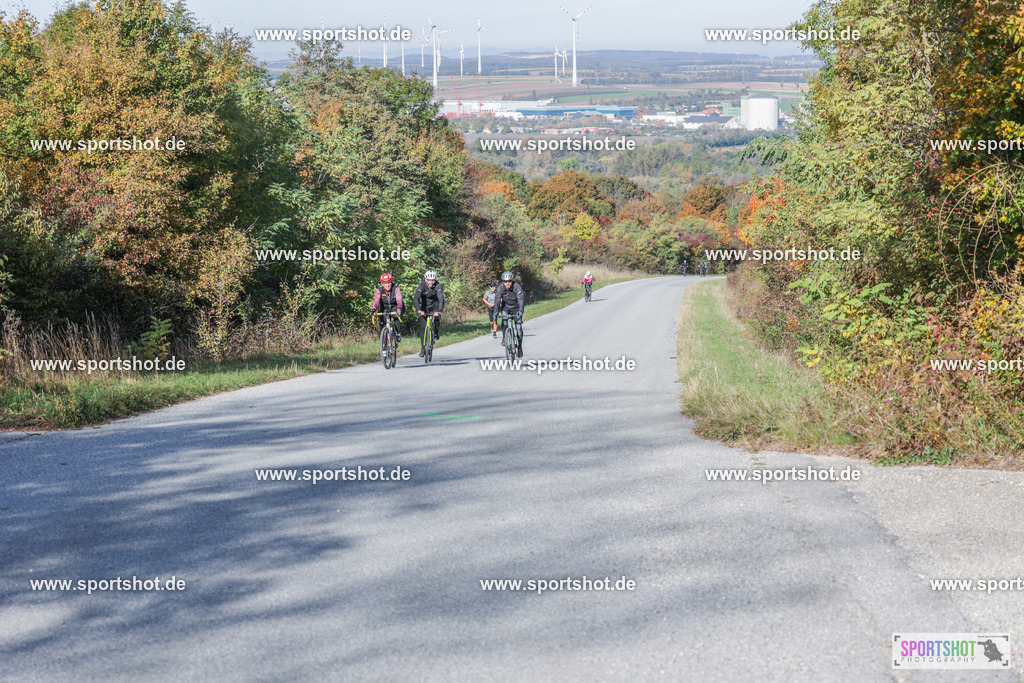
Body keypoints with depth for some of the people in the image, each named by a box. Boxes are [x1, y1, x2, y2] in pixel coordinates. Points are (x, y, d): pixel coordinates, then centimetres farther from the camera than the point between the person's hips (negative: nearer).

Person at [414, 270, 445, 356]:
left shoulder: (438, 286, -26)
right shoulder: (422, 286, -26)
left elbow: (441, 300, -35)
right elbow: (415, 299, -34)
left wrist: (438, 311, -52)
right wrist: (419, 310, -50)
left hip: (435, 305, 0)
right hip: (425, 306, 0)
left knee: (437, 317, -31)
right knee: (423, 327, -8)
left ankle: (437, 333, -3)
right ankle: (423, 348, -1)